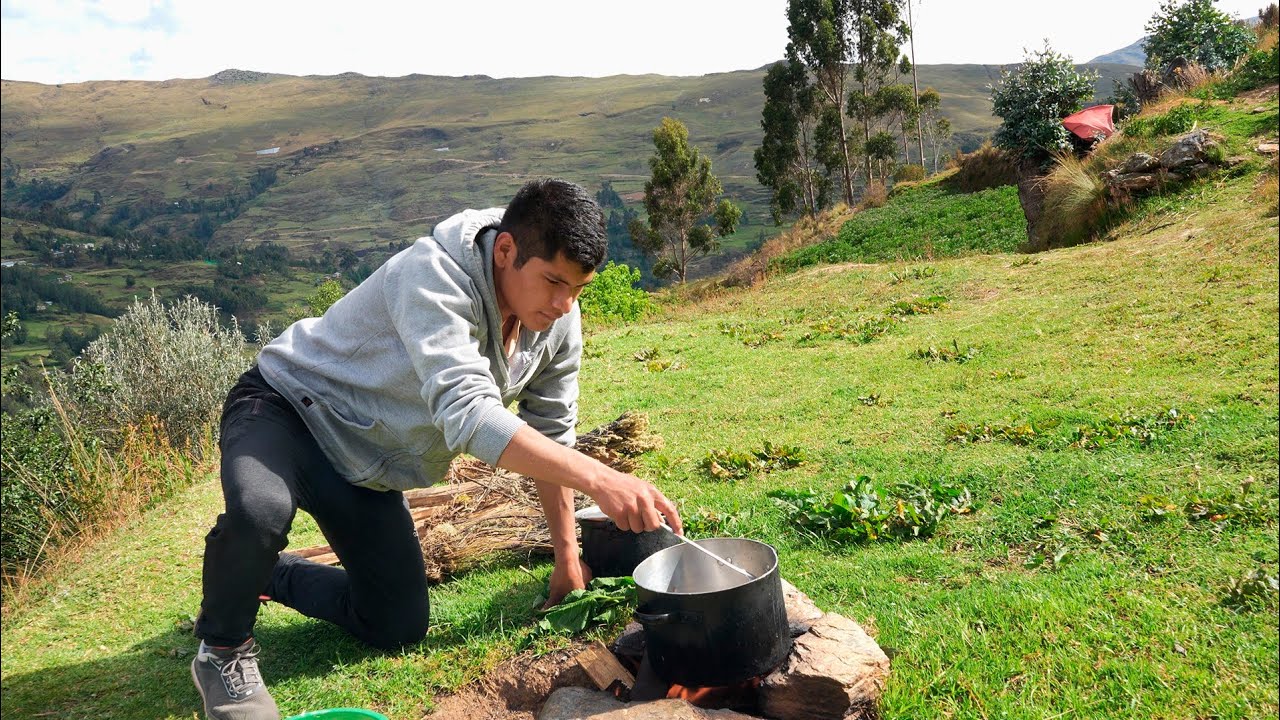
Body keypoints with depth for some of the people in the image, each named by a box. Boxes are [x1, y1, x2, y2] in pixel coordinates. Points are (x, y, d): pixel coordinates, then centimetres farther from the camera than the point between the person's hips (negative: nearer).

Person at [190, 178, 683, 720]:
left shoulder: (558, 322, -10)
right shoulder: (434, 278, -33)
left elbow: (551, 433, 2)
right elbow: (466, 412, -46)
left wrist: (566, 554, 4)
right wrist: (597, 478, -53)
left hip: (368, 469, 7)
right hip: (287, 408, -6)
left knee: (399, 628, 8)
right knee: (261, 513, -40)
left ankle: (272, 574, 34)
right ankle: (224, 651, -6)